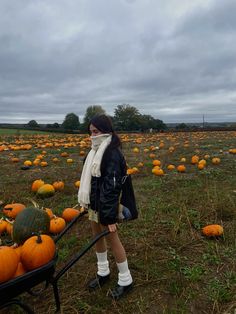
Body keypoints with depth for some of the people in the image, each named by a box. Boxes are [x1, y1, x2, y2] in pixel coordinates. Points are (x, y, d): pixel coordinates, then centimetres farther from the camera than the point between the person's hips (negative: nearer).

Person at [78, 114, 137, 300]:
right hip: (95, 202, 9)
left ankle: (126, 280, 23)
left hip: (107, 203, -9)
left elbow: (112, 186, -24)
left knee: (112, 239, 3)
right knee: (97, 235, 18)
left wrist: (110, 216, -23)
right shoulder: (97, 150, 8)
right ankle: (103, 272, 39)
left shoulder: (112, 153, -20)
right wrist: (88, 202, 18)